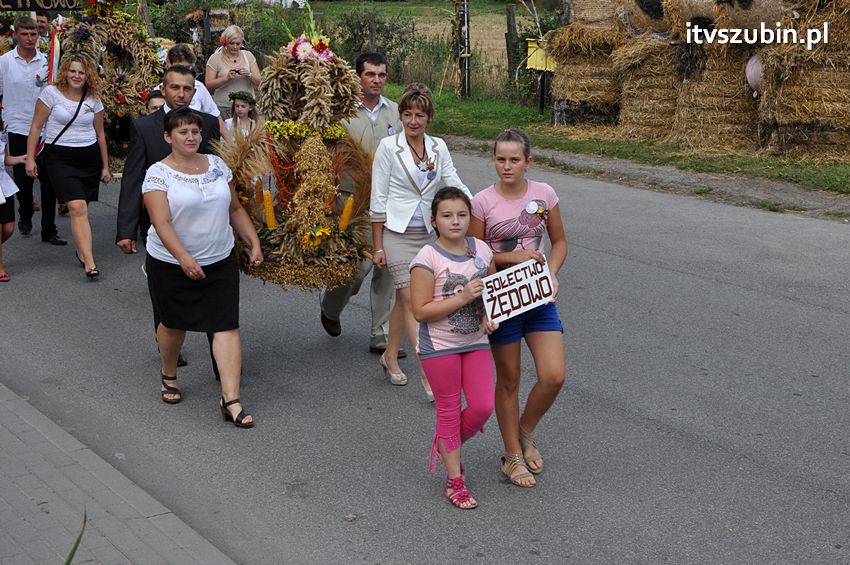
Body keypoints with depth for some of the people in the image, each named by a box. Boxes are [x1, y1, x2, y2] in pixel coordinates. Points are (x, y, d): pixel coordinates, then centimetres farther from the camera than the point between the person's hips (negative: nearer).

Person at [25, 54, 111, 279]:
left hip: (89, 157, 4)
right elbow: (36, 127, 0)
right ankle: (90, 263, -22)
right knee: (78, 208, -16)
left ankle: (82, 252, 26)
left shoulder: (93, 99, 8)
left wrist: (105, 166, 16)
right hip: (60, 157, -4)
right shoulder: (51, 93, -3)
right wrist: (30, 158, -4)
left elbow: (100, 134, 16)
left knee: (80, 208, 5)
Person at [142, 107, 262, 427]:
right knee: (174, 324, 14)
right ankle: (168, 375, 43)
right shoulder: (158, 174, -10)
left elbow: (235, 210, 13)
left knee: (227, 326, -8)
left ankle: (230, 398, -9)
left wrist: (254, 243, 5)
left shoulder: (216, 166, 5)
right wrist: (184, 257, -34)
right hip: (171, 265, -3)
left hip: (220, 262, 3)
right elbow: (161, 224, -21)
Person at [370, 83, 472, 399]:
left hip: (425, 234, 5)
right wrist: (378, 246, -7)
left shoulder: (438, 148, 6)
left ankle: (390, 357, 32)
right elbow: (378, 200, -5)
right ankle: (429, 375, -10)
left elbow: (455, 186, 1)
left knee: (404, 299, 14)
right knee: (414, 302, -9)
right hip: (396, 232, -5)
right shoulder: (389, 147, -6)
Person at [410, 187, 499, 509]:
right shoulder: (427, 258, -16)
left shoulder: (481, 250, 0)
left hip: (476, 342, 5)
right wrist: (463, 298, -25)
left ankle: (446, 446, 31)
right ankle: (454, 481, 20)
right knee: (449, 411, 6)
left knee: (483, 407, 1)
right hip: (439, 346, -5)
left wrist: (491, 316, -6)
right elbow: (420, 311, -19)